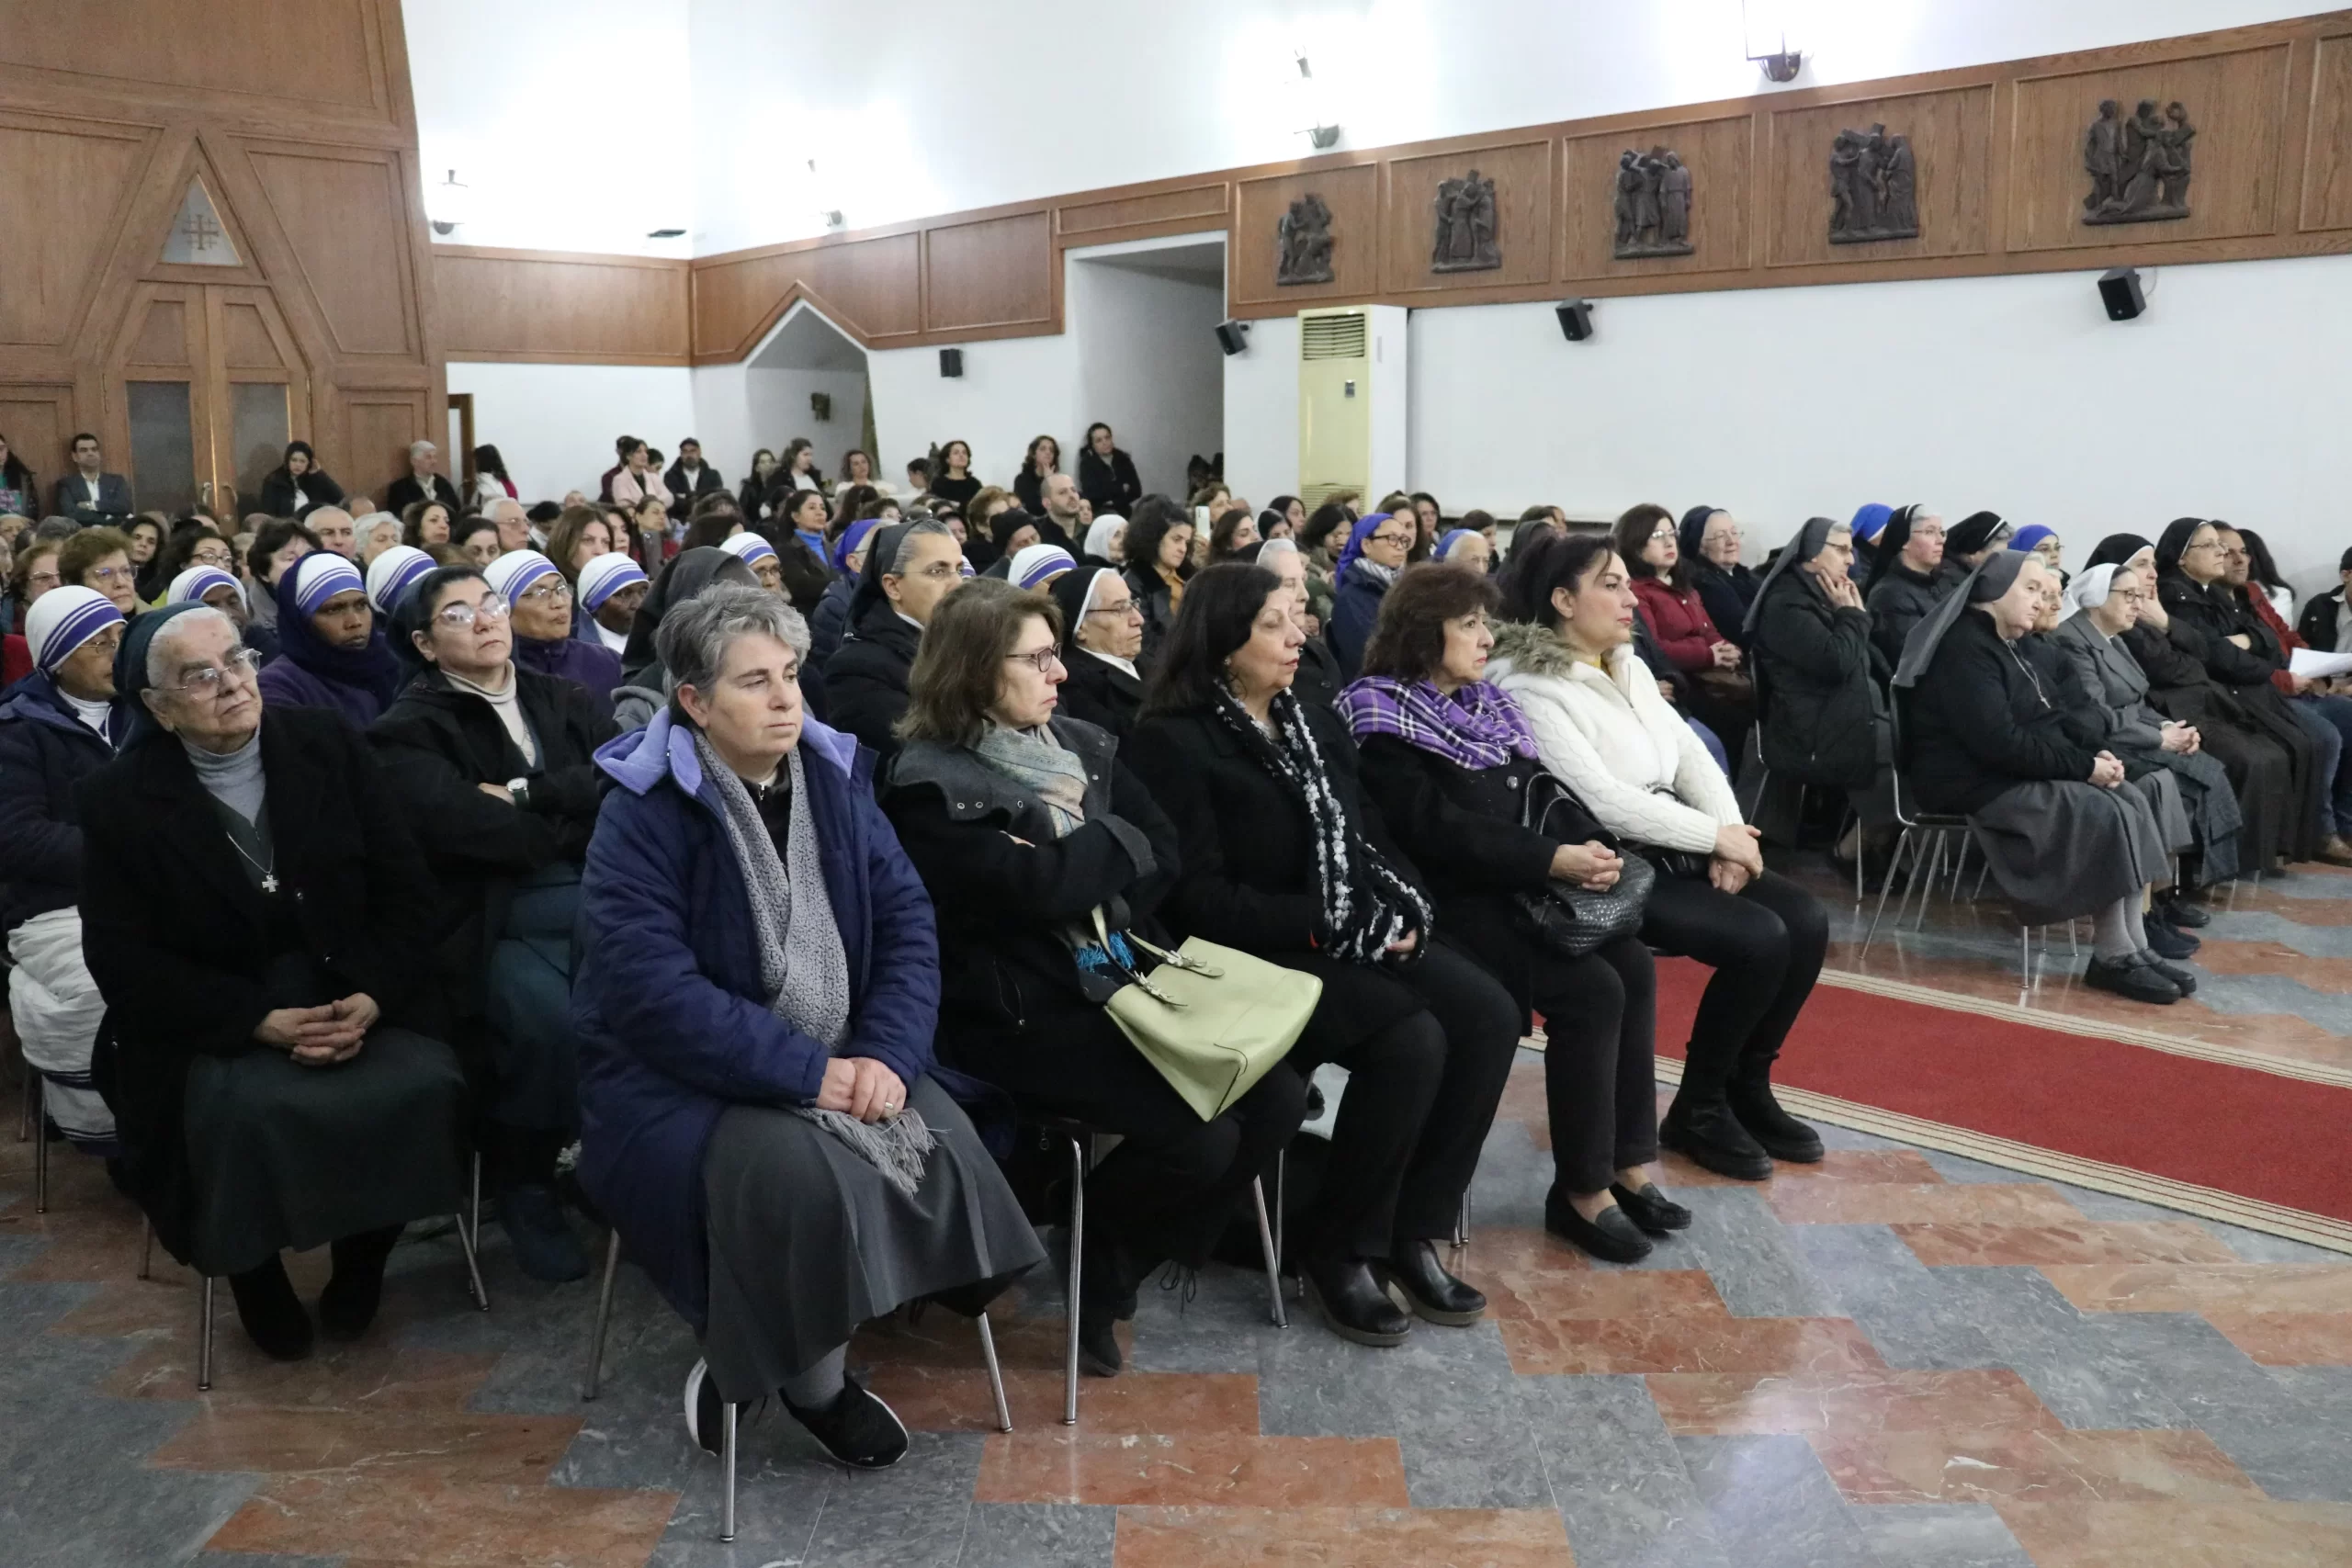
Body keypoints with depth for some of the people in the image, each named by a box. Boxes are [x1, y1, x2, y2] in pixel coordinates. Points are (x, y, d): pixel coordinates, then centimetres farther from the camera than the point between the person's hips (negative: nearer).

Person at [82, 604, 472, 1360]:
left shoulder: (331, 744, 3)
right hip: (214, 1034, -1)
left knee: (429, 1085, -28)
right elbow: (122, 960, -5)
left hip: (357, 1005, 2)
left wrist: (370, 999, -15)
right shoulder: (119, 798, -1)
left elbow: (406, 889, 2)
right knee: (246, 1117, -33)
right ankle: (257, 1272, 1)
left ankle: (363, 1255, 3)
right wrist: (262, 1020, -18)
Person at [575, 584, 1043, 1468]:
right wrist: (807, 1072, -27)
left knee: (943, 1142, -19)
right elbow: (652, 991, -23)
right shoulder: (643, 813, -14)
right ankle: (812, 1381, -2)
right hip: (685, 1079, -5)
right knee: (799, 1170, -32)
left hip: (840, 1059, 5)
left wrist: (887, 1054, -19)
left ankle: (775, 1353, 2)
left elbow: (907, 924, -1)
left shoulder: (834, 777, 2)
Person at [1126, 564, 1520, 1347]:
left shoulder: (1318, 724, 16)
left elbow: (1371, 837, 16)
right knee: (1411, 1041, -28)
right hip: (1259, 955, -7)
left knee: (1488, 1015, -16)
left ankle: (1412, 1230, -3)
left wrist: (1405, 910, -5)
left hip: (1363, 937, 8)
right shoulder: (1172, 743, -8)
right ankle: (1337, 1248, -8)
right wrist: (1327, 928, -18)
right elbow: (1199, 896, -15)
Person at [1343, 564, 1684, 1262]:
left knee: (1633, 967, -13)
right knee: (1591, 991, -22)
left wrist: (1592, 843, -7)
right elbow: (1437, 829, -19)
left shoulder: (1485, 703, 16)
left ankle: (1629, 1160, -3)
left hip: (1521, 887, 8)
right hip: (1454, 900, -8)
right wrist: (1552, 860, -23)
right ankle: (1581, 1189, -9)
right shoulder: (1385, 718, -9)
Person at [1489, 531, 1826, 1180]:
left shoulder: (1630, 666, 13)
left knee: (1806, 921, -8)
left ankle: (1748, 1087, 11)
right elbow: (1603, 801, -21)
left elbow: (1690, 752, 9)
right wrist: (1718, 837, -17)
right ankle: (1698, 1109, -2)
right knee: (1758, 938, -22)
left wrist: (1732, 834, -8)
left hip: (1677, 845, 8)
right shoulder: (1529, 689, -15)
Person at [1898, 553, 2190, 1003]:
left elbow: (2047, 725, 17)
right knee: (2105, 818, -22)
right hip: (1979, 785, -10)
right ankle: (2112, 957, -11)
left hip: (2020, 776, 10)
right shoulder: (1965, 648, -16)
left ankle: (2135, 949, -10)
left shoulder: (2002, 645, 18)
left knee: (2130, 803, -8)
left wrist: (2092, 758, -3)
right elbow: (1998, 742, -24)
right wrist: (2084, 766, -17)